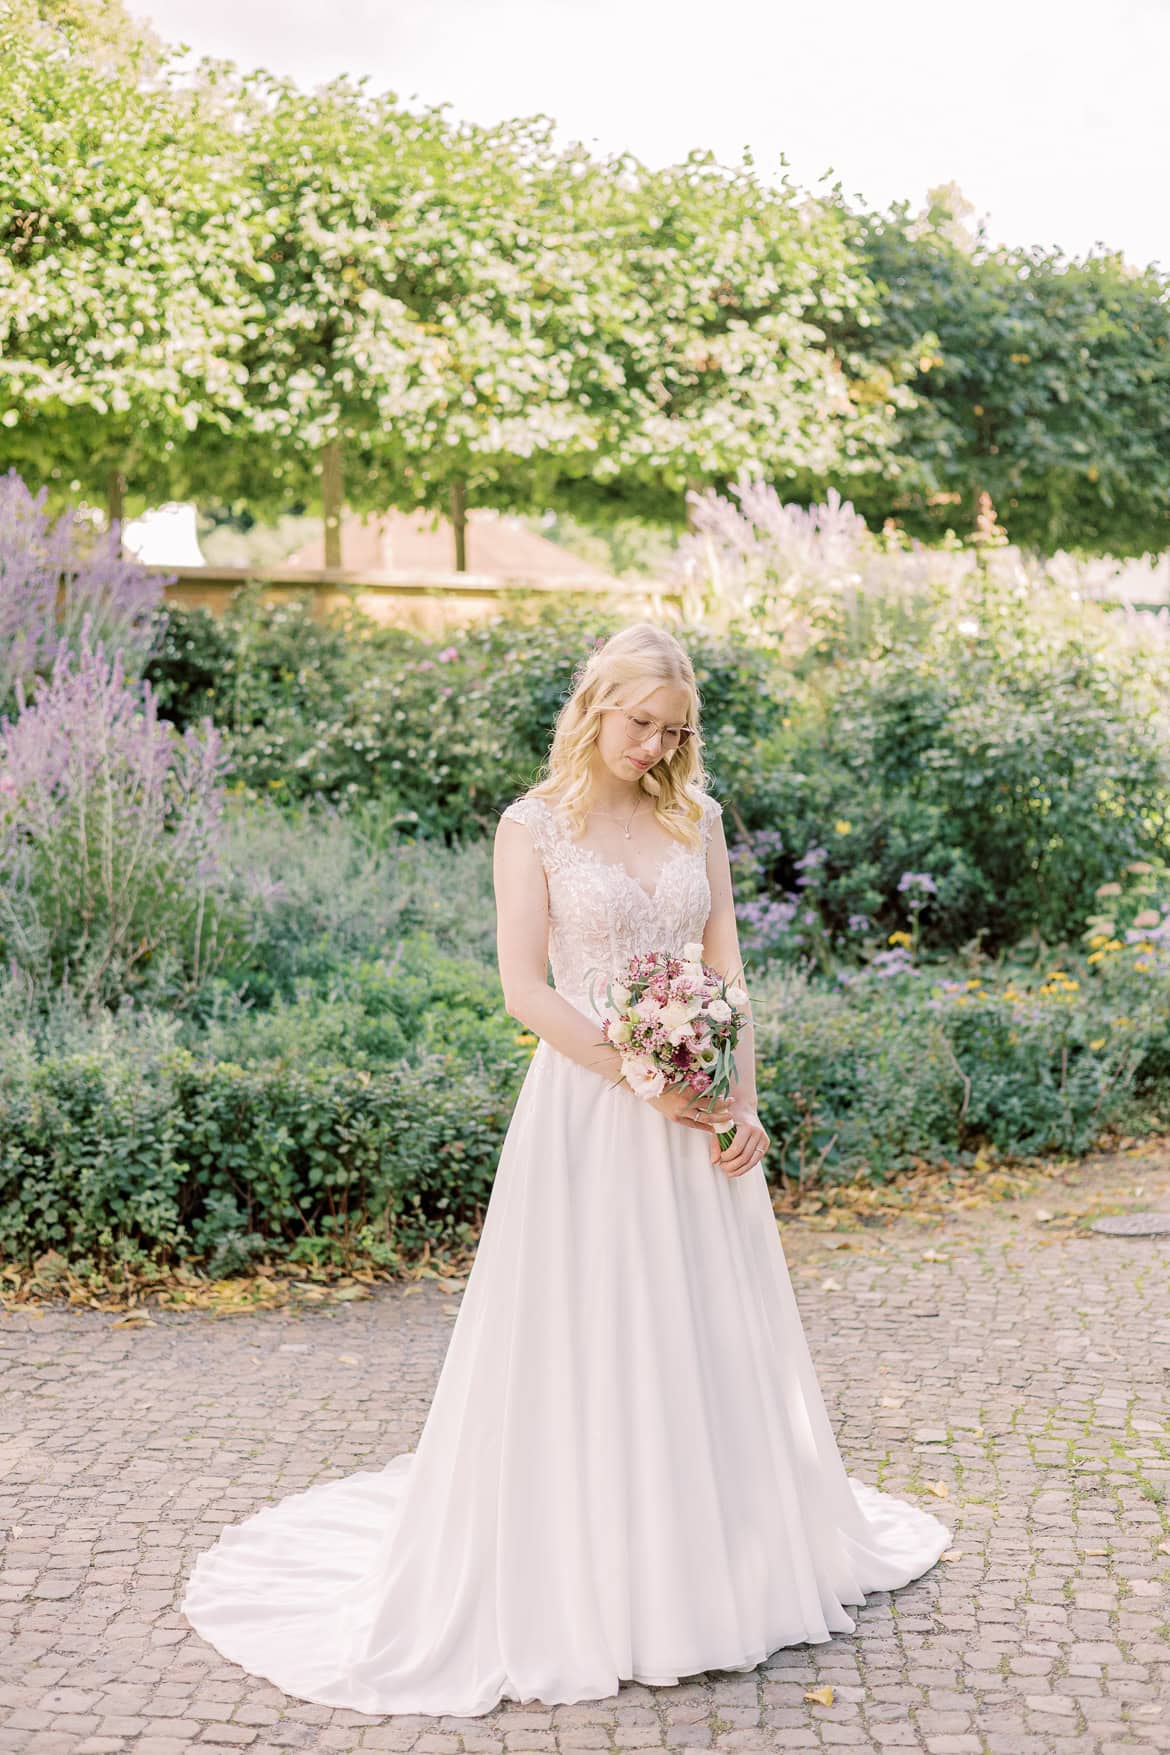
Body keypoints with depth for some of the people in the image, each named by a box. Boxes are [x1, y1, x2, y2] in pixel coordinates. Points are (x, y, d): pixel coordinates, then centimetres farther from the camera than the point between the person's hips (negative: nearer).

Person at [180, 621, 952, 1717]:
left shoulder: (695, 817, 9)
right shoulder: (534, 825, -4)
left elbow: (725, 970, 7)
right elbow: (526, 989, -10)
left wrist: (743, 1103, -4)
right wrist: (641, 1079, -17)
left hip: (694, 1116, 5)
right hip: (585, 1107, -4)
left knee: (711, 1334, 12)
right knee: (584, 1339, 1)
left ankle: (721, 1566, 29)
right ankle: (589, 1590, 14)